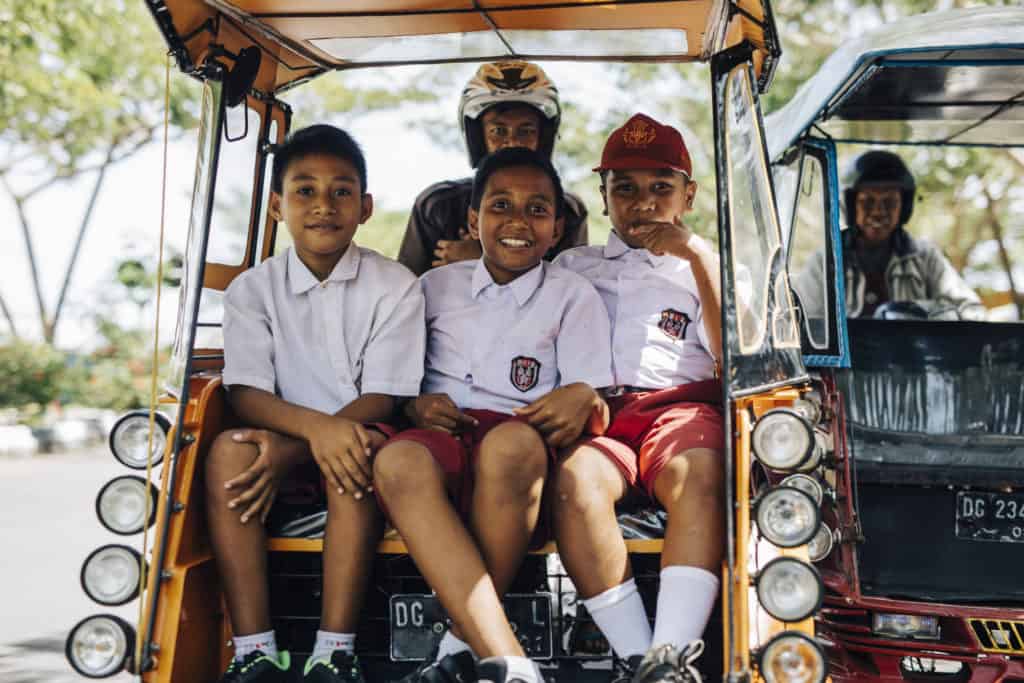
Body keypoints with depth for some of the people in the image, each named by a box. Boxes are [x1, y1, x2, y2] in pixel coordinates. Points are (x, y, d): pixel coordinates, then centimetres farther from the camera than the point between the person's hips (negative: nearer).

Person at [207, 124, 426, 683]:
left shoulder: (395, 287, -4)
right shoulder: (252, 290, 2)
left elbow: (380, 399, -11)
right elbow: (246, 394, -8)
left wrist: (284, 450, -23)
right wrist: (314, 426, -31)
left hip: (358, 436, -2)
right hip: (288, 434, 2)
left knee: (362, 452, -35)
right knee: (228, 450, -29)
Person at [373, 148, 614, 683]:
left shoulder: (574, 296, 14)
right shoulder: (436, 287, 21)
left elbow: (596, 403, 6)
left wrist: (583, 398, -18)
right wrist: (414, 405, -1)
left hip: (521, 438, -2)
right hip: (441, 435, 2)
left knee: (510, 443, -40)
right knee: (397, 461, -36)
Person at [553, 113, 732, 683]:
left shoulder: (704, 268, 24)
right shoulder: (572, 267, 29)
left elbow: (734, 360, 7)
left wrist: (699, 256, 3)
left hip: (678, 406, 0)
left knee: (699, 474, -37)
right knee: (576, 477, -35)